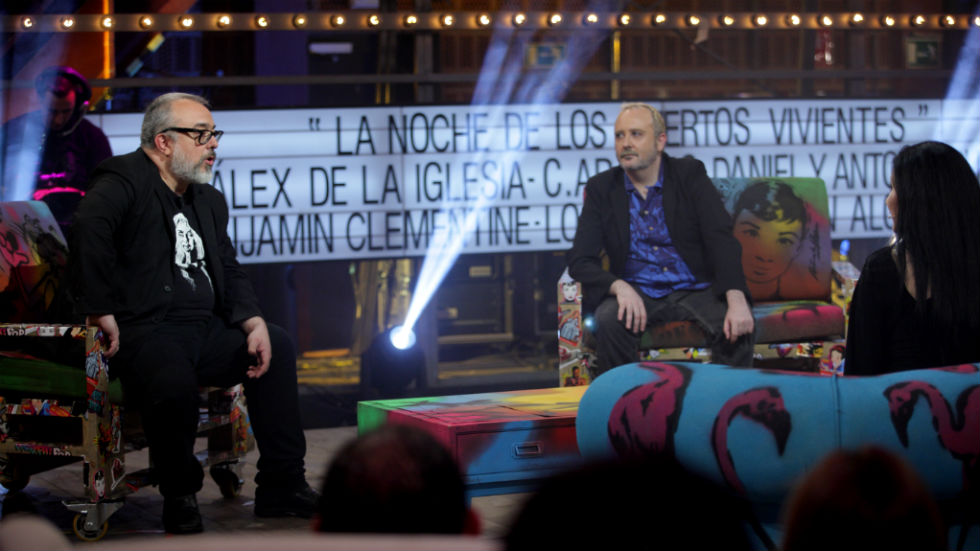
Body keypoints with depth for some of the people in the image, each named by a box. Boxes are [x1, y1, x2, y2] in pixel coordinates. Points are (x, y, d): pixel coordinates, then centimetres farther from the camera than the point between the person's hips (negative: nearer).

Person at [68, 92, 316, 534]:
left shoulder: (211, 201, 22)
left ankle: (282, 487, 9)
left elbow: (230, 274, 23)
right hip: (145, 330, -9)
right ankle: (179, 499, -13)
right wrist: (101, 312, -30)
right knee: (173, 382, -37)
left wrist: (254, 323, 3)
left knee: (277, 346, 5)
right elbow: (89, 229, -28)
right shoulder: (124, 180, -7)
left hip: (206, 330, 9)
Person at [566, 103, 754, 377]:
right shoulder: (600, 188, 6)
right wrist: (619, 287, -23)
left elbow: (721, 239, -8)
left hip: (695, 290, 0)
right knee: (610, 320, -33)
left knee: (738, 326, -30)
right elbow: (580, 260, 0)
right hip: (636, 292, 1)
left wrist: (736, 300, -26)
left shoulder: (690, 174, 3)